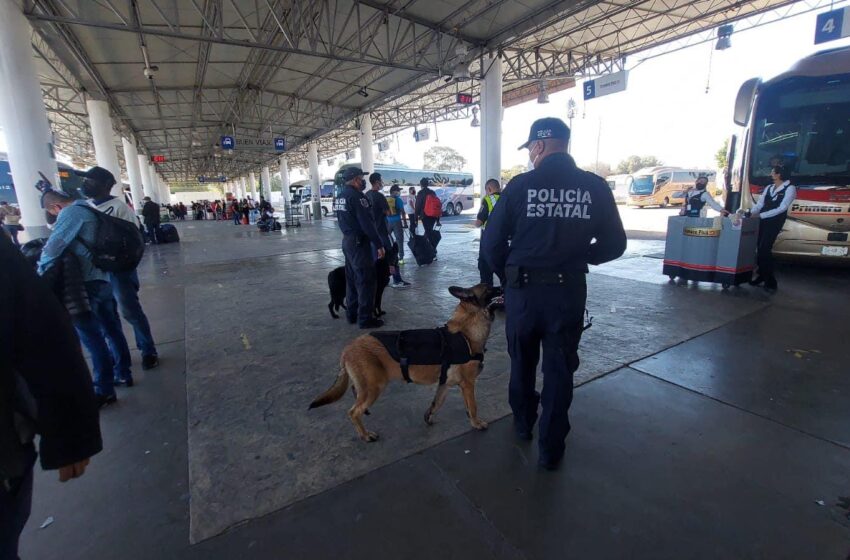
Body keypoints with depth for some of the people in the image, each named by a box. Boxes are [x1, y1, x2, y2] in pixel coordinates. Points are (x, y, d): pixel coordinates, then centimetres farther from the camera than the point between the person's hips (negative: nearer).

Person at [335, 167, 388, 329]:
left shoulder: (341, 197, 13)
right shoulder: (357, 196, -16)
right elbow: (367, 223, -21)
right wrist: (379, 244, -18)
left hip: (347, 241, 10)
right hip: (359, 242, -10)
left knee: (352, 279, 16)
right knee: (366, 281, -3)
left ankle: (352, 314, 24)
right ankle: (365, 318, 1)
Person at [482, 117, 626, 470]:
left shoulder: (520, 185, -9)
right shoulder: (595, 187, -3)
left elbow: (491, 244, -9)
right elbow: (614, 245, 3)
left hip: (523, 289, 0)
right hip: (569, 291, 1)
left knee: (522, 361, 22)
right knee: (559, 369, 15)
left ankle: (523, 423, 42)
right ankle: (551, 449, 25)